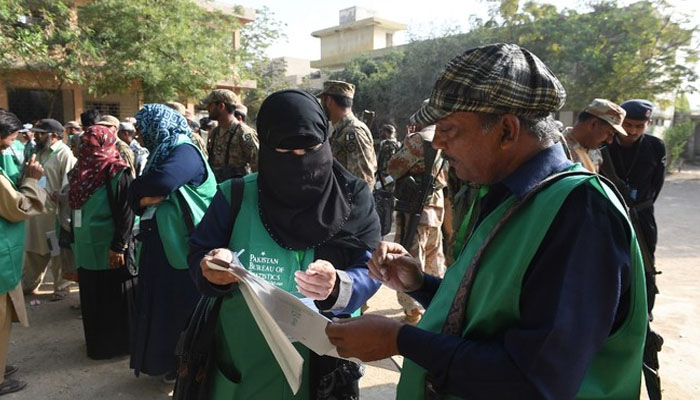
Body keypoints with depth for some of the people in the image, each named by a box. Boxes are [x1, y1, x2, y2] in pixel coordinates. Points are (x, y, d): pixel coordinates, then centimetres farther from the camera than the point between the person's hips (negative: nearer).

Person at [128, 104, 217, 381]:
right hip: (161, 243, 9)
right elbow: (137, 197, 9)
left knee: (182, 303, 4)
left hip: (182, 244, -8)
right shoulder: (161, 152, 13)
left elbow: (161, 182, -35)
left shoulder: (185, 152, -15)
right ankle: (167, 357, 34)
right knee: (164, 300, 17)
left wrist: (140, 191, -14)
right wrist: (144, 197, -14)